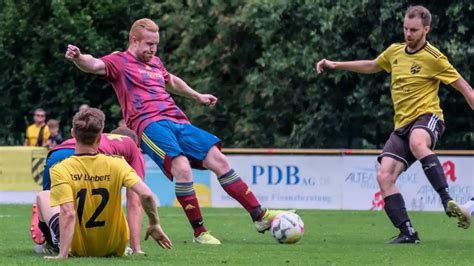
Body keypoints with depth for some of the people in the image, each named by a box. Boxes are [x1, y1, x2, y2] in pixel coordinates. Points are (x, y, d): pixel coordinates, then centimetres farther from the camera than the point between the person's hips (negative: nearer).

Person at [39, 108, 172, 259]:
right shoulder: (116, 164, -14)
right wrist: (154, 224, -6)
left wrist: (63, 254, -27)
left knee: (43, 196, 22)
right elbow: (146, 194, -22)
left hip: (78, 250, -2)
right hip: (114, 249, 2)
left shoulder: (60, 170, -21)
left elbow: (68, 213, -29)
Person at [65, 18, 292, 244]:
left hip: (178, 122, 7)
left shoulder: (155, 63, 27)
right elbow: (95, 65, -15)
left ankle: (260, 216, 5)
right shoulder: (119, 61, 5)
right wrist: (77, 58, -36)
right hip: (149, 125, -7)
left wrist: (197, 96, 56)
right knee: (182, 167, -28)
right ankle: (199, 233, -18)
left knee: (219, 160, -1)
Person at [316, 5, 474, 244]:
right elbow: (371, 66, 34)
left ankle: (447, 200, -45)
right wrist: (335, 65, 32)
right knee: (384, 177, -12)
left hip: (426, 116, -7)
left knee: (417, 143, -43)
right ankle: (407, 233, -10)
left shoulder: (433, 58, -6)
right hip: (402, 125, 7)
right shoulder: (394, 52, 13)